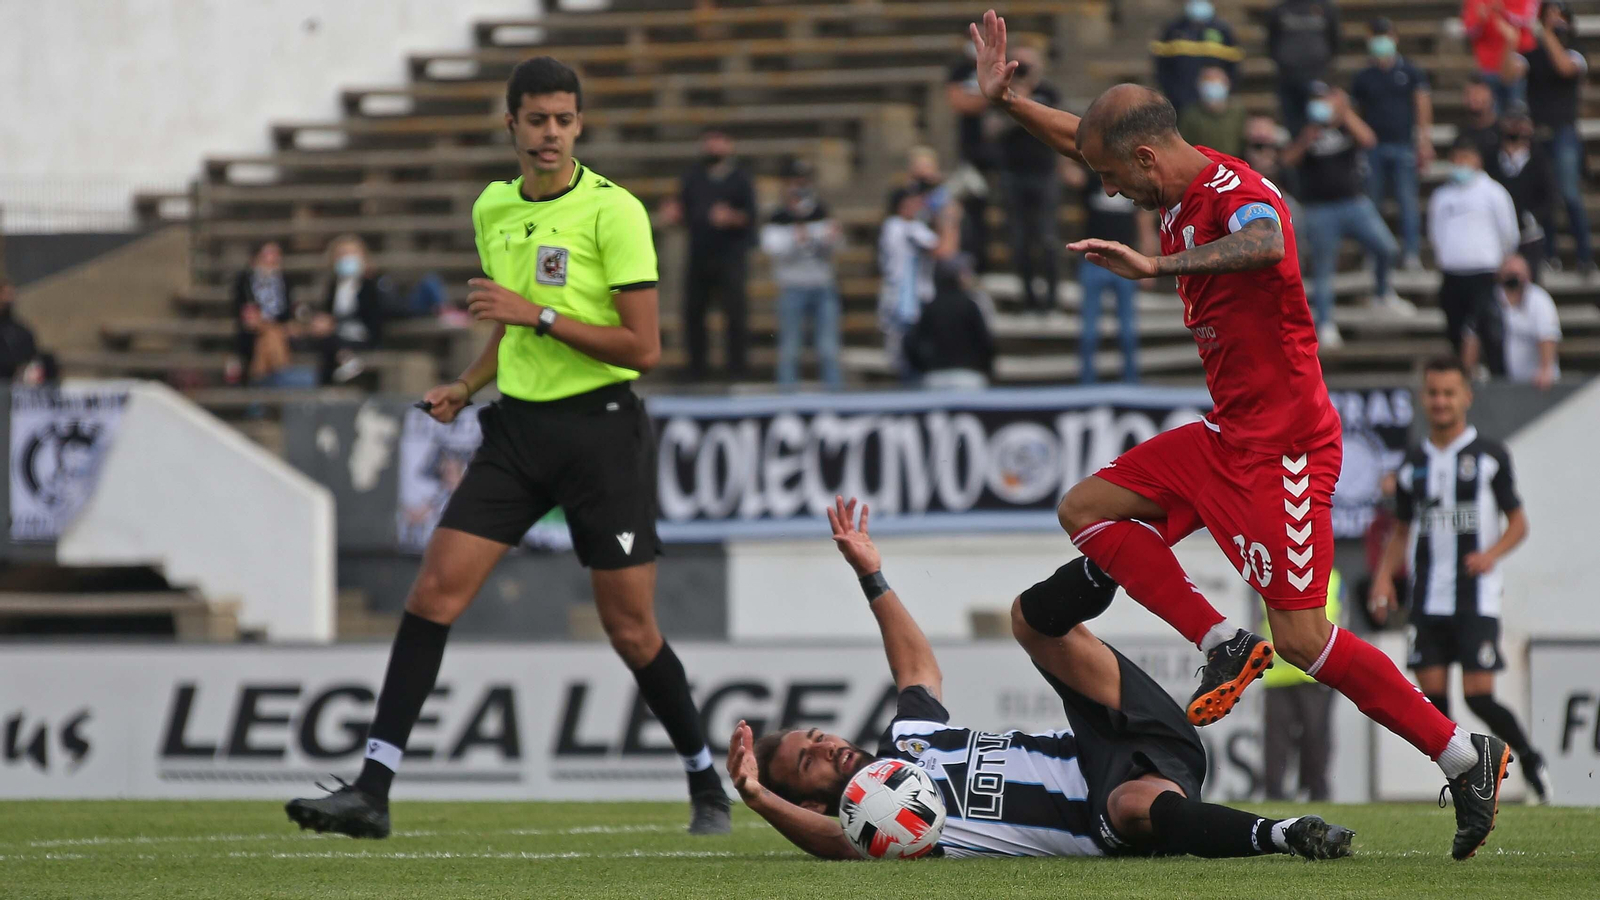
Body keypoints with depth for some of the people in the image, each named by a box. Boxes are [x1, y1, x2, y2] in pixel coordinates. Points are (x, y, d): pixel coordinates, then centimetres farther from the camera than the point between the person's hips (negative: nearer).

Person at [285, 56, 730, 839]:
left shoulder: (613, 210, -10)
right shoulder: (492, 209, 10)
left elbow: (643, 347, -15)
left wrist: (538, 315, -19)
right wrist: (468, 385, 11)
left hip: (600, 428, -5)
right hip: (517, 425, 5)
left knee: (630, 629, -1)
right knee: (435, 589, -8)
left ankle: (707, 787, 20)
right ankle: (371, 790, -9)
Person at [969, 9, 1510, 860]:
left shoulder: (1237, 195, -22)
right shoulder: (1179, 186, 6)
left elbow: (1265, 245, -48)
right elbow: (1082, 135, 23)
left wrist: (1156, 265, -55)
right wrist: (1004, 100, 13)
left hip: (1283, 443, -9)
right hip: (1227, 433, 9)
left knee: (1301, 638, -10)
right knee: (1085, 510, 8)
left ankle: (1465, 755, -1)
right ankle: (1223, 645, 4)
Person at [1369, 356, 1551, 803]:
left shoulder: (1490, 455, 1)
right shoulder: (1412, 464, 12)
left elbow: (1518, 522, 3)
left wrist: (1492, 553, -16)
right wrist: (1383, 576, 4)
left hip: (1476, 598, -4)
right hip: (1427, 598, 4)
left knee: (1478, 696, -9)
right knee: (1432, 696, -4)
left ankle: (1530, 759, 15)